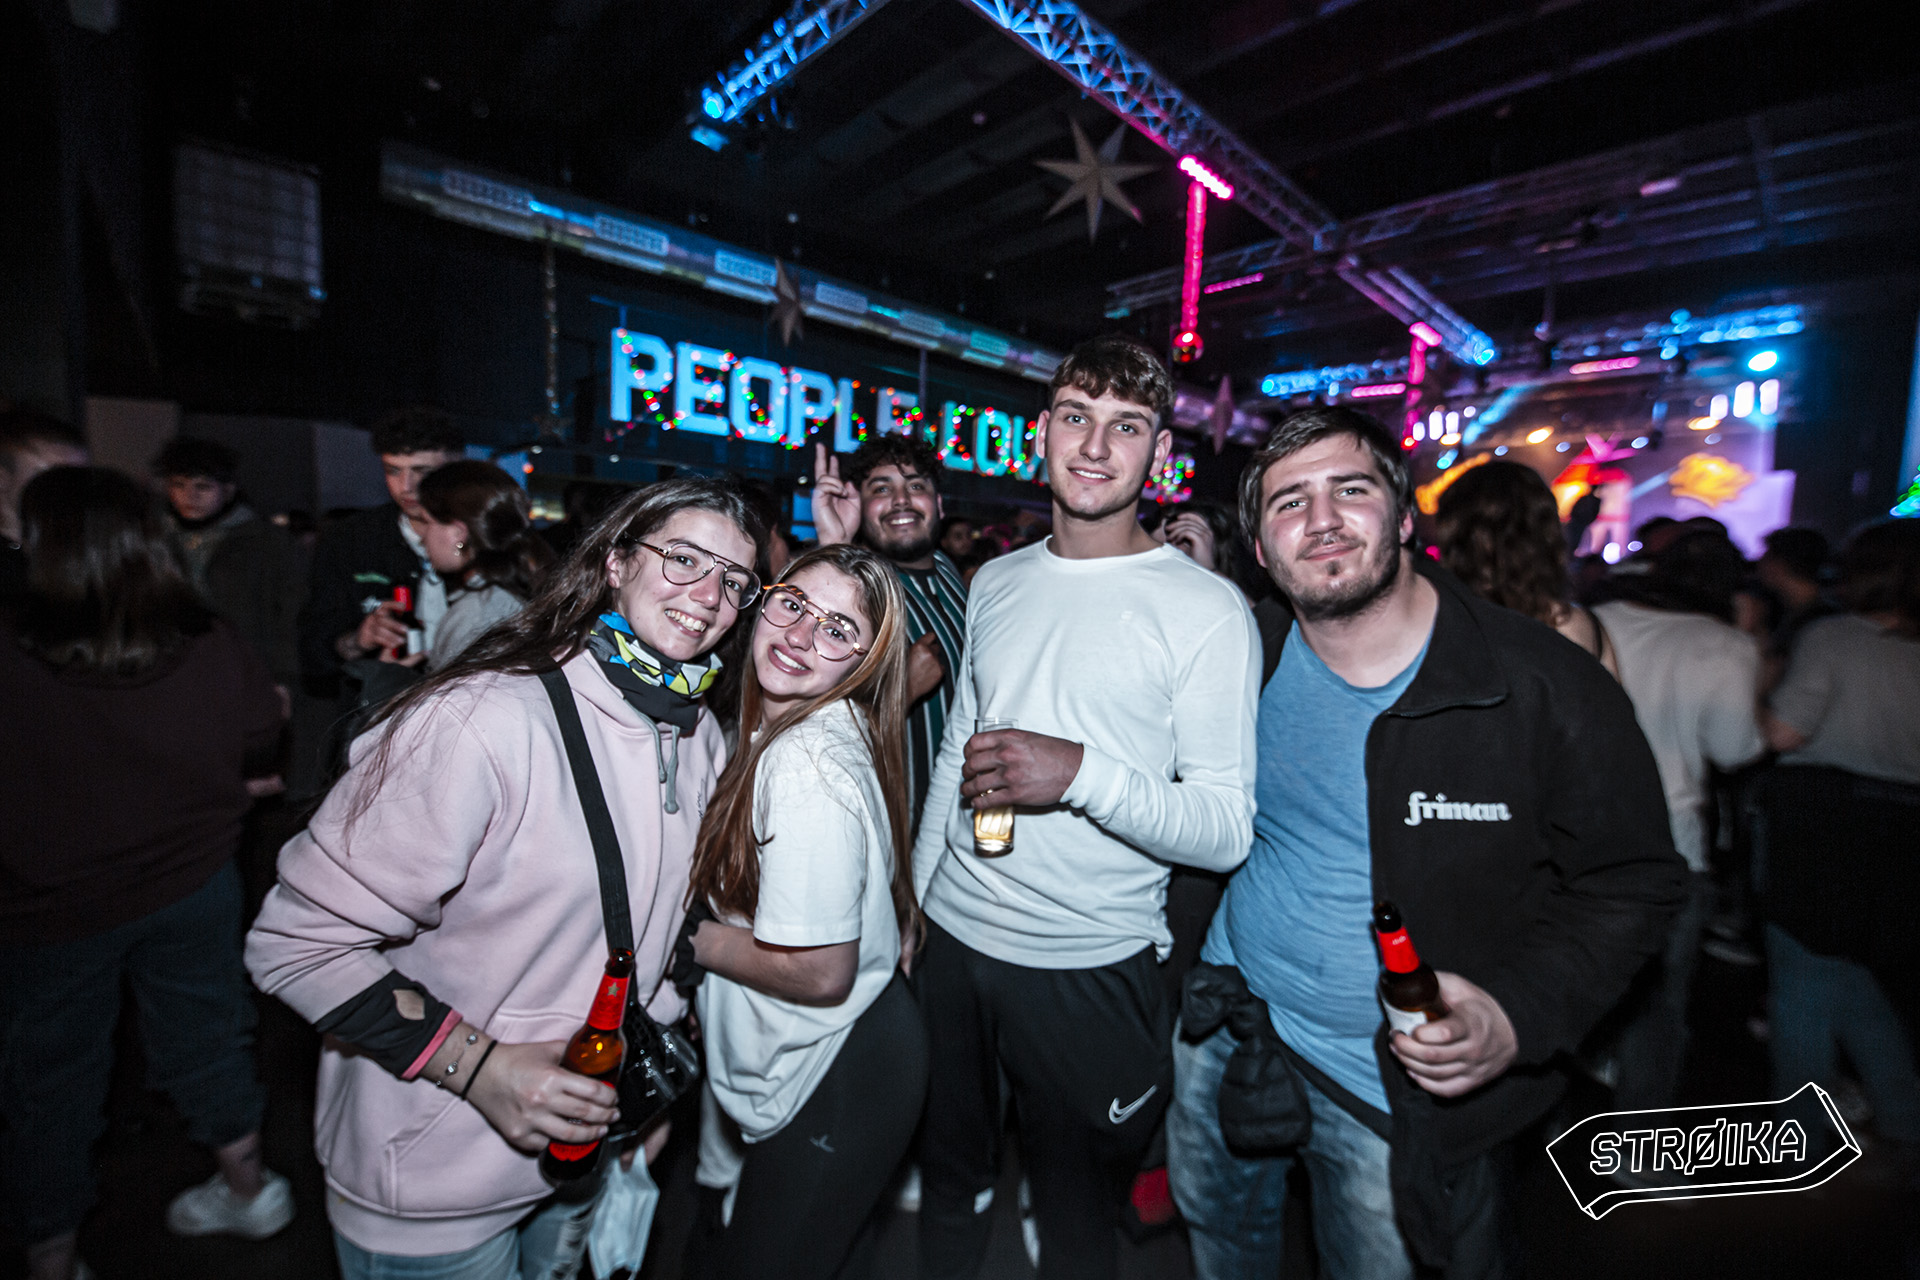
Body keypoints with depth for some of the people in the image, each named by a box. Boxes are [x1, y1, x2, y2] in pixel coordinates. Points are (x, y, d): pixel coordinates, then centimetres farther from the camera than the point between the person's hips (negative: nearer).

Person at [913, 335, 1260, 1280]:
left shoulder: (1206, 609, -13)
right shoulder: (997, 582, 3)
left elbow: (1226, 830, -14)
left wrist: (1081, 774, -29)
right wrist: (913, 899, 13)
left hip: (1089, 969, -4)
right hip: (951, 937, 5)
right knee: (949, 1184, 28)